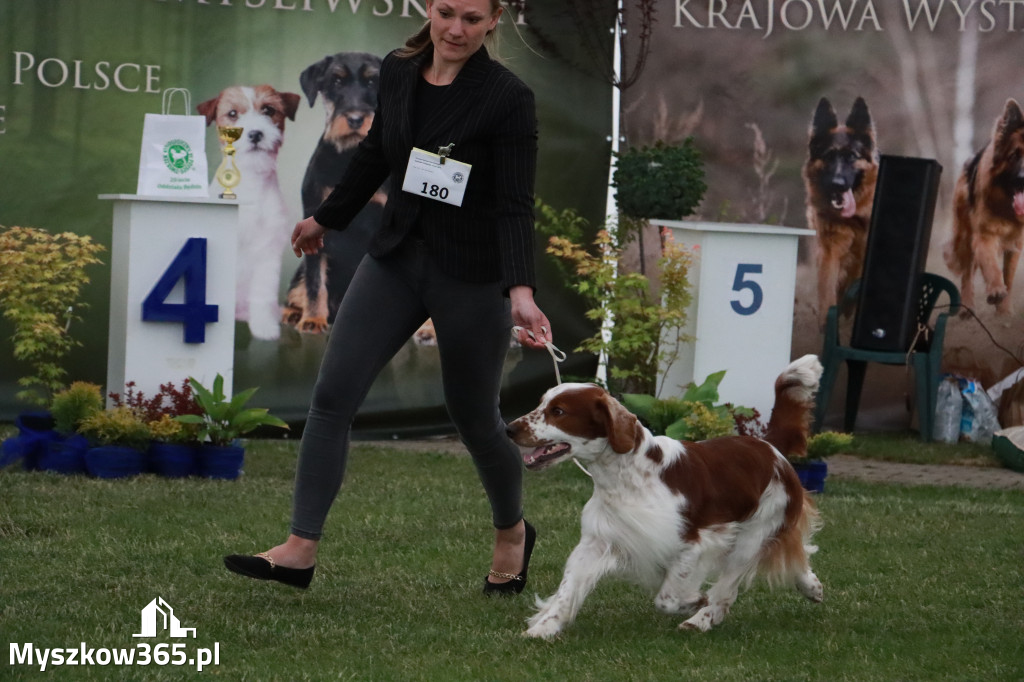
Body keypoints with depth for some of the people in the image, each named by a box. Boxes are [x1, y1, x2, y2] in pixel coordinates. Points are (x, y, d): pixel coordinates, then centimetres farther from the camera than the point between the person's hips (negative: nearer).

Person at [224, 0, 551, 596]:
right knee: (333, 395, -6)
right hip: (396, 257, 5)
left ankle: (513, 534, 37)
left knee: (474, 416, 9)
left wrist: (521, 291, -33)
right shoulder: (398, 73, 1)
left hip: (470, 273, -5)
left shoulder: (508, 97, -16)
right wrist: (327, 219, 29)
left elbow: (515, 204, -20)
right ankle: (301, 549, -5)